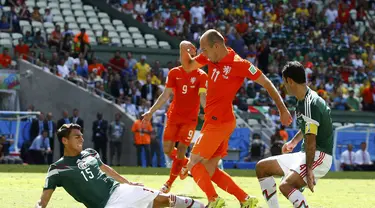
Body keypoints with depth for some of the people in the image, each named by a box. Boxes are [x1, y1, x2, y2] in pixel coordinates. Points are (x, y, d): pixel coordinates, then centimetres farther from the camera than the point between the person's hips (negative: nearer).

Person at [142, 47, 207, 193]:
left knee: (180, 151, -5)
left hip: (190, 119, -3)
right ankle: (187, 164, 31)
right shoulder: (174, 73, 1)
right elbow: (165, 95, 2)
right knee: (167, 150, 1)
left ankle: (169, 183, 10)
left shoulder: (201, 76, -6)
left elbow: (203, 97, -15)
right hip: (173, 116, 3)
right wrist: (151, 111, -5)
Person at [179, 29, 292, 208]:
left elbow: (266, 83, -9)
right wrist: (183, 47, -1)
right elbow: (188, 66, 20)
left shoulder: (238, 64, -16)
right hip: (214, 121, 9)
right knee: (209, 170, 10)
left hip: (219, 123, -9)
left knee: (193, 164, -9)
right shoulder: (212, 57, 5)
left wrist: (283, 110, -7)